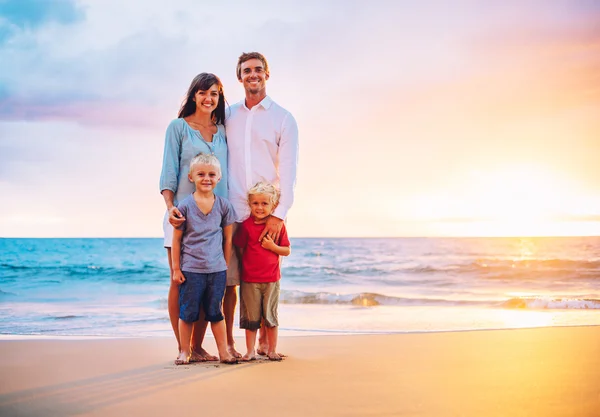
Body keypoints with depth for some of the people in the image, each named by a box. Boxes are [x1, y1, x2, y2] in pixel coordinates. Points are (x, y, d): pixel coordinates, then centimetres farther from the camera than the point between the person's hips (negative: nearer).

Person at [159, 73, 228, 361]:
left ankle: (198, 346, 11)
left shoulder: (222, 131, 15)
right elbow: (169, 172, -3)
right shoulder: (178, 127, 4)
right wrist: (170, 206, -17)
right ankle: (182, 348, 5)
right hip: (183, 214, -4)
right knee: (180, 282, -2)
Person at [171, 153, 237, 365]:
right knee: (188, 313, 6)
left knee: (216, 312, 10)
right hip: (190, 270, -1)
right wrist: (176, 268, -1)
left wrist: (226, 266, 8)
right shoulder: (185, 206, -4)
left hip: (217, 270, 2)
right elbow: (176, 239, 0)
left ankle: (223, 351, 16)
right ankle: (185, 351, 19)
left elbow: (228, 238, 8)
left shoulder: (224, 206, 2)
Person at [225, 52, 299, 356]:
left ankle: (264, 340, 12)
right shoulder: (228, 116, 13)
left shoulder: (283, 119, 5)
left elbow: (288, 171, -2)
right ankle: (227, 342, 8)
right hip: (231, 211, 2)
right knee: (228, 278, -1)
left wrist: (278, 214, -11)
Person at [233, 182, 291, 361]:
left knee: (270, 316, 8)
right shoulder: (246, 225, -3)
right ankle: (250, 351, 15)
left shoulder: (278, 225, -1)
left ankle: (272, 350, 19)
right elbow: (240, 249, 4)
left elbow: (287, 251, 2)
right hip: (249, 279, 0)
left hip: (271, 279, 0)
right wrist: (247, 264, -4)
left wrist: (272, 247, -13)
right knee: (251, 317, 6)